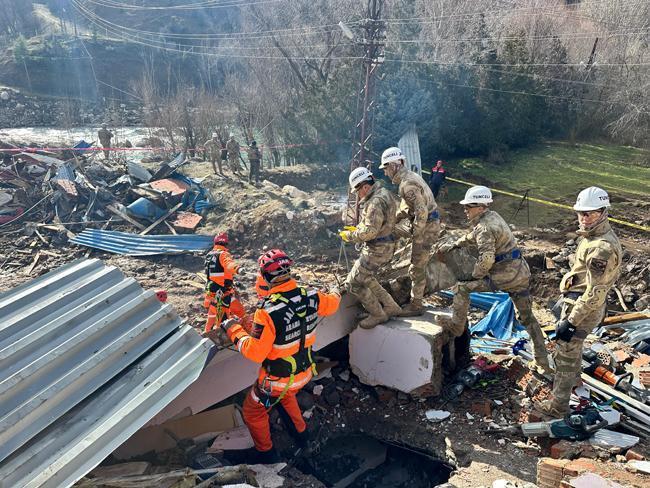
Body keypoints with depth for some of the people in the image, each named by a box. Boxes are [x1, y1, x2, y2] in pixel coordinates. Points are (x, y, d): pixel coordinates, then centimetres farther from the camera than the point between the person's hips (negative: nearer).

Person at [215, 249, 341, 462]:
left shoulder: (268, 311, -35)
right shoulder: (311, 296, -16)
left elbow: (255, 352, -29)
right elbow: (330, 305, 7)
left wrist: (234, 329, -15)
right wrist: (336, 294, 29)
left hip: (277, 379, -6)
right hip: (305, 372, 6)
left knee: (253, 412, 22)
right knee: (286, 396, 38)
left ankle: (266, 453, 38)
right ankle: (301, 433, 53)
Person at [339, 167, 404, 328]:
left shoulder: (376, 202, -24)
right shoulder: (384, 194, 10)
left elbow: (370, 231, -27)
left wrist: (350, 236, -12)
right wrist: (357, 228, 12)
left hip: (377, 250, -11)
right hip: (384, 246, 11)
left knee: (353, 283, -2)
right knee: (365, 278, 23)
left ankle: (378, 315, 12)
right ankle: (391, 307, 28)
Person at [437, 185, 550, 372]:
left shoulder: (484, 227, -16)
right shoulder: (492, 215, 13)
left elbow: (486, 259, -26)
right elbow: (473, 236, 30)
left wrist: (474, 276, -11)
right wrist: (453, 245, 30)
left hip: (503, 273, -10)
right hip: (521, 271, 10)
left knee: (461, 287, 0)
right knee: (527, 317, 17)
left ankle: (457, 326, 12)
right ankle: (542, 362, 25)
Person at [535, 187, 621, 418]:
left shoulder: (602, 247, -28)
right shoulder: (594, 235, 5)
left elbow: (595, 292, -28)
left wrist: (570, 322, -25)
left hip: (583, 308, -10)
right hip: (577, 301, 10)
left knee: (566, 353, 1)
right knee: (572, 344, 30)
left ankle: (558, 406, 14)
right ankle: (573, 377, 54)